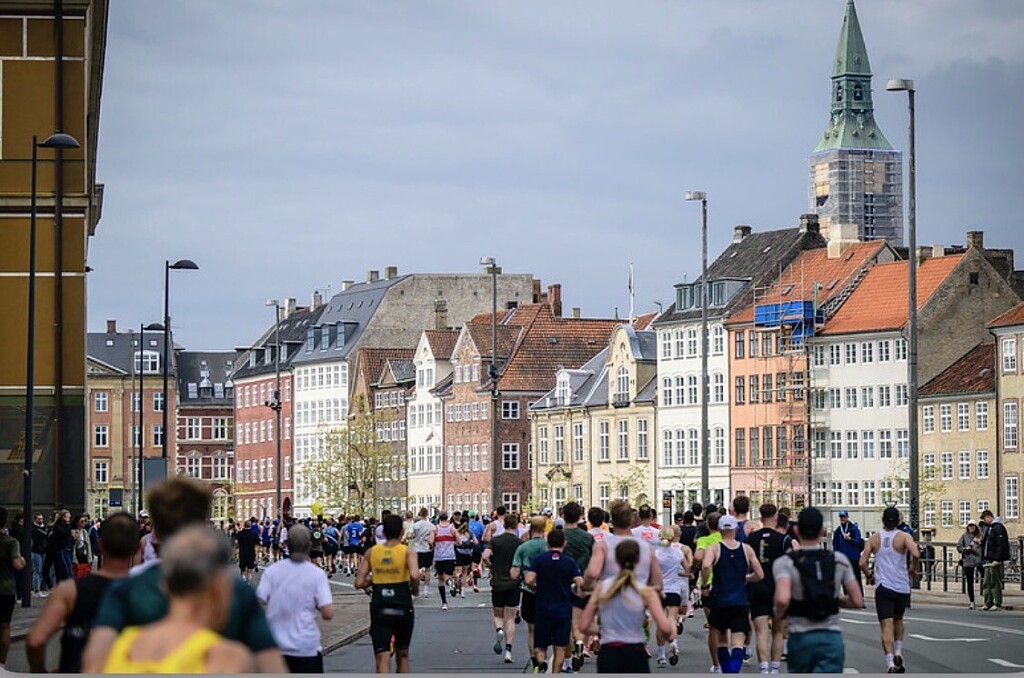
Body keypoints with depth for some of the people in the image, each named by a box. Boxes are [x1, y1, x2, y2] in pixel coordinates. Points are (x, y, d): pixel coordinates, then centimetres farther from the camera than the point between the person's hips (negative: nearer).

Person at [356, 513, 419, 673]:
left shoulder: (371, 552, 3)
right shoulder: (407, 552, -5)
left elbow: (359, 583, -1)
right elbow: (414, 575, -22)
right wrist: (415, 590, -2)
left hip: (379, 610, 1)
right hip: (402, 610, 0)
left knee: (382, 659, -5)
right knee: (402, 655, 21)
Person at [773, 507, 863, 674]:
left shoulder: (785, 563, -6)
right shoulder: (839, 560, 2)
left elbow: (782, 599, -23)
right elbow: (857, 601, 2)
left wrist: (778, 615, -1)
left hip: (800, 637, 0)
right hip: (832, 637, 0)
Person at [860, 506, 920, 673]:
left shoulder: (874, 538, 3)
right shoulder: (903, 537, -2)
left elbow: (862, 563, -2)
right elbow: (916, 554, -20)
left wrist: (870, 576, 17)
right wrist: (913, 570, -1)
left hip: (883, 586, -1)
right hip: (902, 587, 1)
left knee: (887, 625, -6)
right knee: (898, 620, 25)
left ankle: (890, 663, -21)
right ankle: (898, 652, 11)